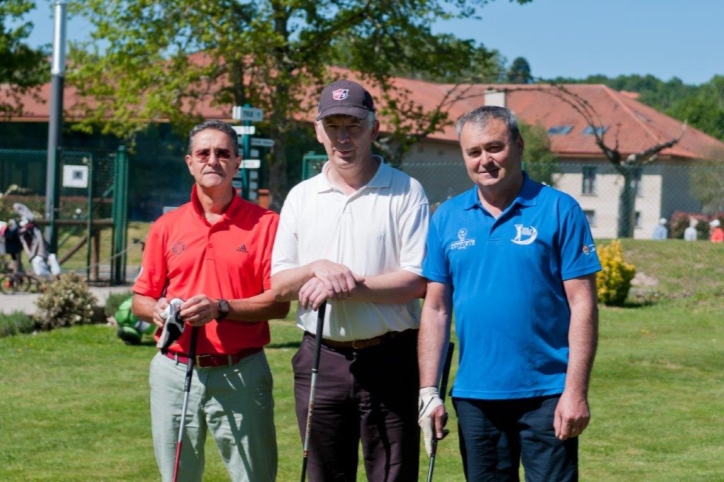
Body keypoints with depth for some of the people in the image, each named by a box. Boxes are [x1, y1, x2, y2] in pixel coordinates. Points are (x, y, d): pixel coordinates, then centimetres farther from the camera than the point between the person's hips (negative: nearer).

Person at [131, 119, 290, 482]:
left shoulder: (264, 223, 0)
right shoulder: (166, 226, 10)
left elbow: (279, 302, -6)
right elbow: (139, 300, 12)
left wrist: (222, 309, -19)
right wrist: (156, 310, -10)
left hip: (240, 375, -3)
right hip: (174, 371, 3)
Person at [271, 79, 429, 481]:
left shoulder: (406, 192, -1)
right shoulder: (300, 197, 11)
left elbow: (417, 281, -9)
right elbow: (278, 285, 8)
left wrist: (347, 287, -17)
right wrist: (318, 269, -13)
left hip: (389, 358, -4)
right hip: (321, 357, 4)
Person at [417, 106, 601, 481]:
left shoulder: (559, 210, -3)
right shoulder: (447, 218, 7)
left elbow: (582, 303, -6)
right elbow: (436, 308, 9)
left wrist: (576, 391, -12)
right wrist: (428, 391, 3)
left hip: (545, 394, -4)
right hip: (474, 394, 4)